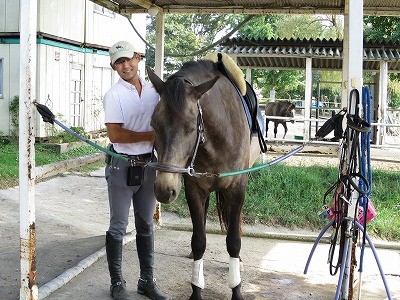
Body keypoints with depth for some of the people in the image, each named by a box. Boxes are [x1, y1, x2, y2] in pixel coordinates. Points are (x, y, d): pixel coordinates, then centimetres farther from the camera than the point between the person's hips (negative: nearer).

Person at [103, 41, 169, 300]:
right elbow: (115, 134, -18)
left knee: (146, 225, 14)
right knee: (118, 227, 4)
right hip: (122, 166, -5)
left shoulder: (153, 89, 6)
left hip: (149, 164, 5)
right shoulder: (115, 95, -11)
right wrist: (152, 135, -20)